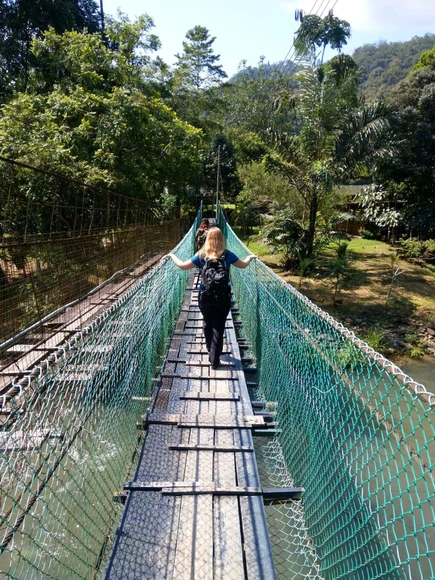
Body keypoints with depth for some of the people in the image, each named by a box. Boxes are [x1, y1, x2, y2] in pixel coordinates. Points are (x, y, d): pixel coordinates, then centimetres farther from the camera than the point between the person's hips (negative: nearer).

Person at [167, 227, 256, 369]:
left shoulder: (201, 255, -7)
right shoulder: (227, 255, -6)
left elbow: (182, 266, -2)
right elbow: (243, 265, 8)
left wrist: (172, 256, 16)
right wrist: (250, 257, 30)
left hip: (205, 296, 1)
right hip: (223, 297, -1)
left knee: (207, 324, 23)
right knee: (218, 327, 7)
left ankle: (210, 351, 43)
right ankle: (214, 360, 13)